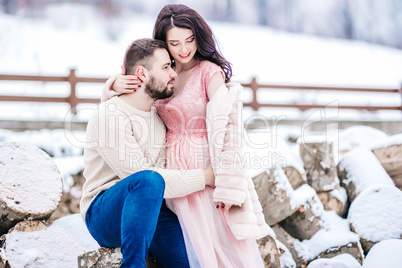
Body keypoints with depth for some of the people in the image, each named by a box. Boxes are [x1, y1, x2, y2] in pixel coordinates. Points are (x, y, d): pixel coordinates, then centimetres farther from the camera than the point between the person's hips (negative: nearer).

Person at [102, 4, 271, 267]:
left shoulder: (210, 72, -8)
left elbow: (224, 127, -15)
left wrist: (226, 186, -21)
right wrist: (116, 84, -5)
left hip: (205, 170, -5)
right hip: (176, 173, 5)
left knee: (225, 244, -1)